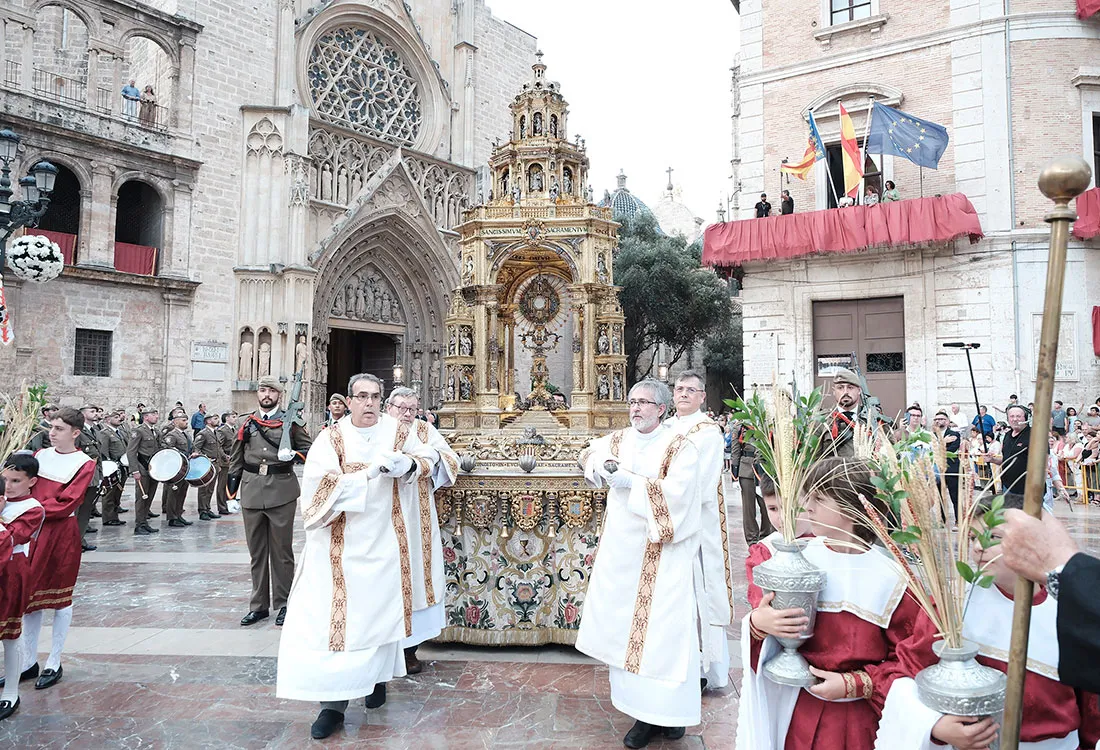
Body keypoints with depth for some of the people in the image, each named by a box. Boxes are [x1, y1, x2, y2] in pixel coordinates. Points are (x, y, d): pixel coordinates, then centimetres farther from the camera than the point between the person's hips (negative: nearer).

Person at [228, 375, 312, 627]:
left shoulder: (290, 422, 2)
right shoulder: (247, 423, 9)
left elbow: (308, 448, 6)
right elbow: (236, 460, 14)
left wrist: (292, 455, -14)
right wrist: (232, 493, 11)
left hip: (282, 492, -3)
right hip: (252, 492, 3)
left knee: (282, 550, 4)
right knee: (257, 552, 10)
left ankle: (284, 603, 15)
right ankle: (259, 605, 20)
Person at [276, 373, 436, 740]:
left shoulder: (397, 431, 0)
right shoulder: (331, 438, -8)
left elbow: (425, 459, 15)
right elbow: (320, 484, -19)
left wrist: (407, 464, -8)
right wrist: (370, 472, -25)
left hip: (383, 541, 2)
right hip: (340, 544, -2)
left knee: (380, 608, 10)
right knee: (336, 615, -3)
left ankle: (377, 675, 32)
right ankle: (334, 702, 5)